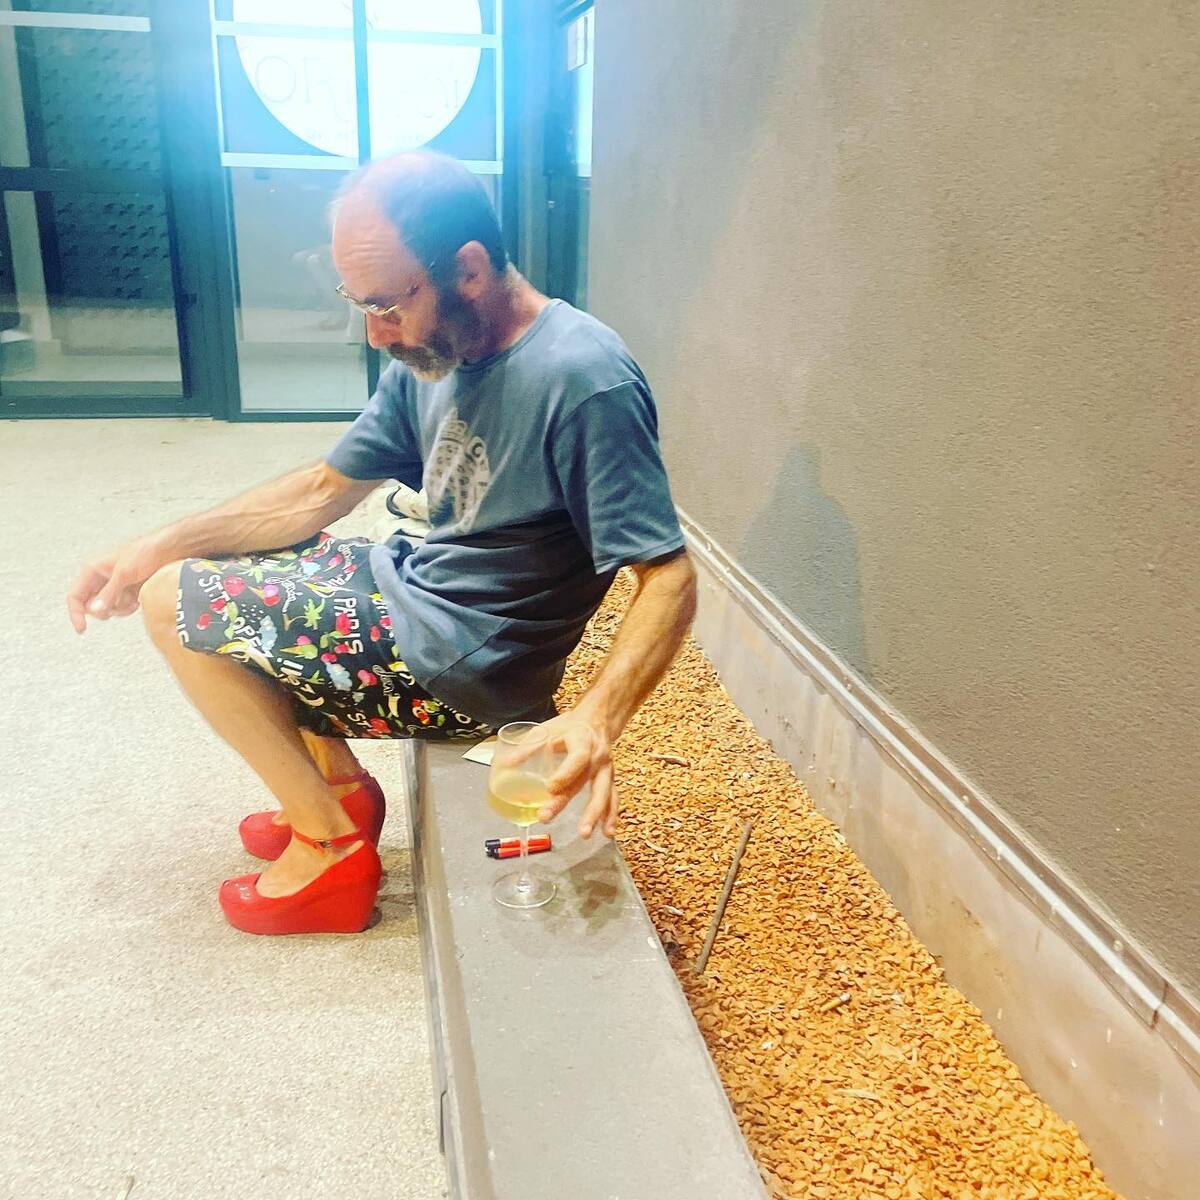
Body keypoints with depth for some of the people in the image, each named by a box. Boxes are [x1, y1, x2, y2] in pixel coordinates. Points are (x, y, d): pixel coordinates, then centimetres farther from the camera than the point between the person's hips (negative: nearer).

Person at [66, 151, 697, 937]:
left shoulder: (585, 382, -25)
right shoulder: (430, 355, 0)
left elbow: (670, 579, -24)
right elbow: (324, 492, 8)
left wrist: (597, 721, -40)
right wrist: (162, 546, 0)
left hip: (462, 666, -9)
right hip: (418, 589, 9)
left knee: (175, 604, -5)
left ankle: (331, 844, 4)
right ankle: (338, 781, 17)